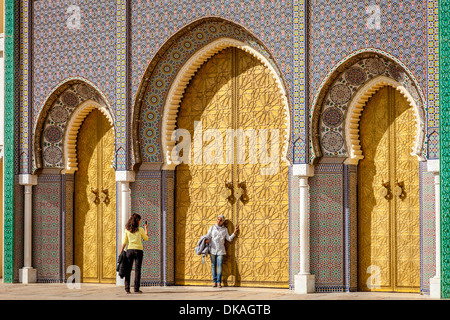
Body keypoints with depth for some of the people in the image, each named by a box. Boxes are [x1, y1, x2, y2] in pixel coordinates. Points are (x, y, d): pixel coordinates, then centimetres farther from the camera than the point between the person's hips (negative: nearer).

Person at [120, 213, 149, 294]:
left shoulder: (127, 230, 3)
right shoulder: (140, 229, -3)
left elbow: (124, 242, 3)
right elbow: (146, 239, 11)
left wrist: (121, 251, 9)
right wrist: (146, 229, 23)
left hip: (129, 250, 2)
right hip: (138, 250, -2)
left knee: (128, 269, 5)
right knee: (137, 270, -1)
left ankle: (127, 289, 2)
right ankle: (136, 289, -3)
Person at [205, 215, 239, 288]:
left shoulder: (225, 229, 10)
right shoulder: (212, 228, 9)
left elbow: (229, 239, 7)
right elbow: (207, 236, 3)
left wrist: (234, 232, -3)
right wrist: (207, 240, -20)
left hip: (220, 250, -1)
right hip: (212, 249, 1)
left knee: (219, 265, -10)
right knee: (213, 265, 1)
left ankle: (219, 282, -9)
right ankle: (214, 281, 4)